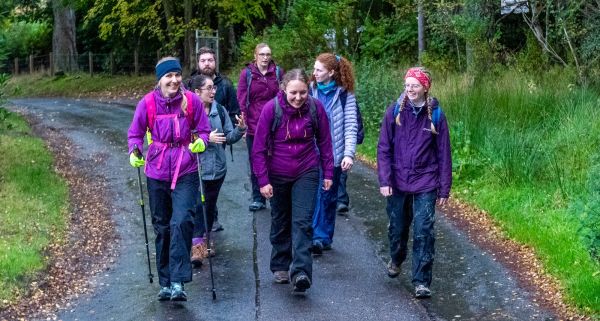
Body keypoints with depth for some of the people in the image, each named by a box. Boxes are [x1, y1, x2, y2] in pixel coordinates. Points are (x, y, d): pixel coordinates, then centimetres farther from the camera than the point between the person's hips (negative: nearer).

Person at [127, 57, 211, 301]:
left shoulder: (192, 101, -6)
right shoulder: (148, 103, -5)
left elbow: (203, 130, 3)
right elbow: (135, 133, 5)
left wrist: (201, 143, -19)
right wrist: (134, 152, -14)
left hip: (186, 172, -2)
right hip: (157, 173, 2)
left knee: (182, 221, -19)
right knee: (162, 227, 11)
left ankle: (178, 282, -15)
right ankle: (165, 283, 24)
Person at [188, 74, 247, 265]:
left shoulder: (219, 110, 5)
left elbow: (229, 137, 7)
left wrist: (240, 129, -11)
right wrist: (206, 139, -23)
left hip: (217, 168, 5)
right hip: (196, 169, -5)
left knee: (210, 205, 17)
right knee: (198, 206, -10)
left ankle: (205, 239, 34)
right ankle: (197, 244, -6)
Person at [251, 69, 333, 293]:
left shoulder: (315, 108, -10)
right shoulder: (271, 109, -15)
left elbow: (324, 142, 2)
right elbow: (259, 147, -11)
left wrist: (328, 172, 3)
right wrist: (263, 180, -12)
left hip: (306, 173, 0)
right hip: (278, 175, 0)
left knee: (302, 222, -10)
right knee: (280, 222, 13)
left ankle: (300, 272, -16)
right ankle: (280, 266, 28)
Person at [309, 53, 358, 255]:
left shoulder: (344, 94, -3)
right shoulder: (311, 91, 2)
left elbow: (351, 125, -7)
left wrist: (349, 154, -17)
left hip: (333, 155, -1)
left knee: (329, 196, 9)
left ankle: (324, 238, 18)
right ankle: (318, 237, 2)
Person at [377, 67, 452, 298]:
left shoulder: (435, 115, -3)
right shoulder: (394, 112, -2)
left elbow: (444, 154, 1)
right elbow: (383, 148, -1)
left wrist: (444, 189, 0)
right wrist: (384, 180, -10)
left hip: (425, 184, -1)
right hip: (398, 182, 2)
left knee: (424, 232, -7)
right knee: (397, 227, 16)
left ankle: (421, 282, 0)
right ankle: (396, 260, 45)